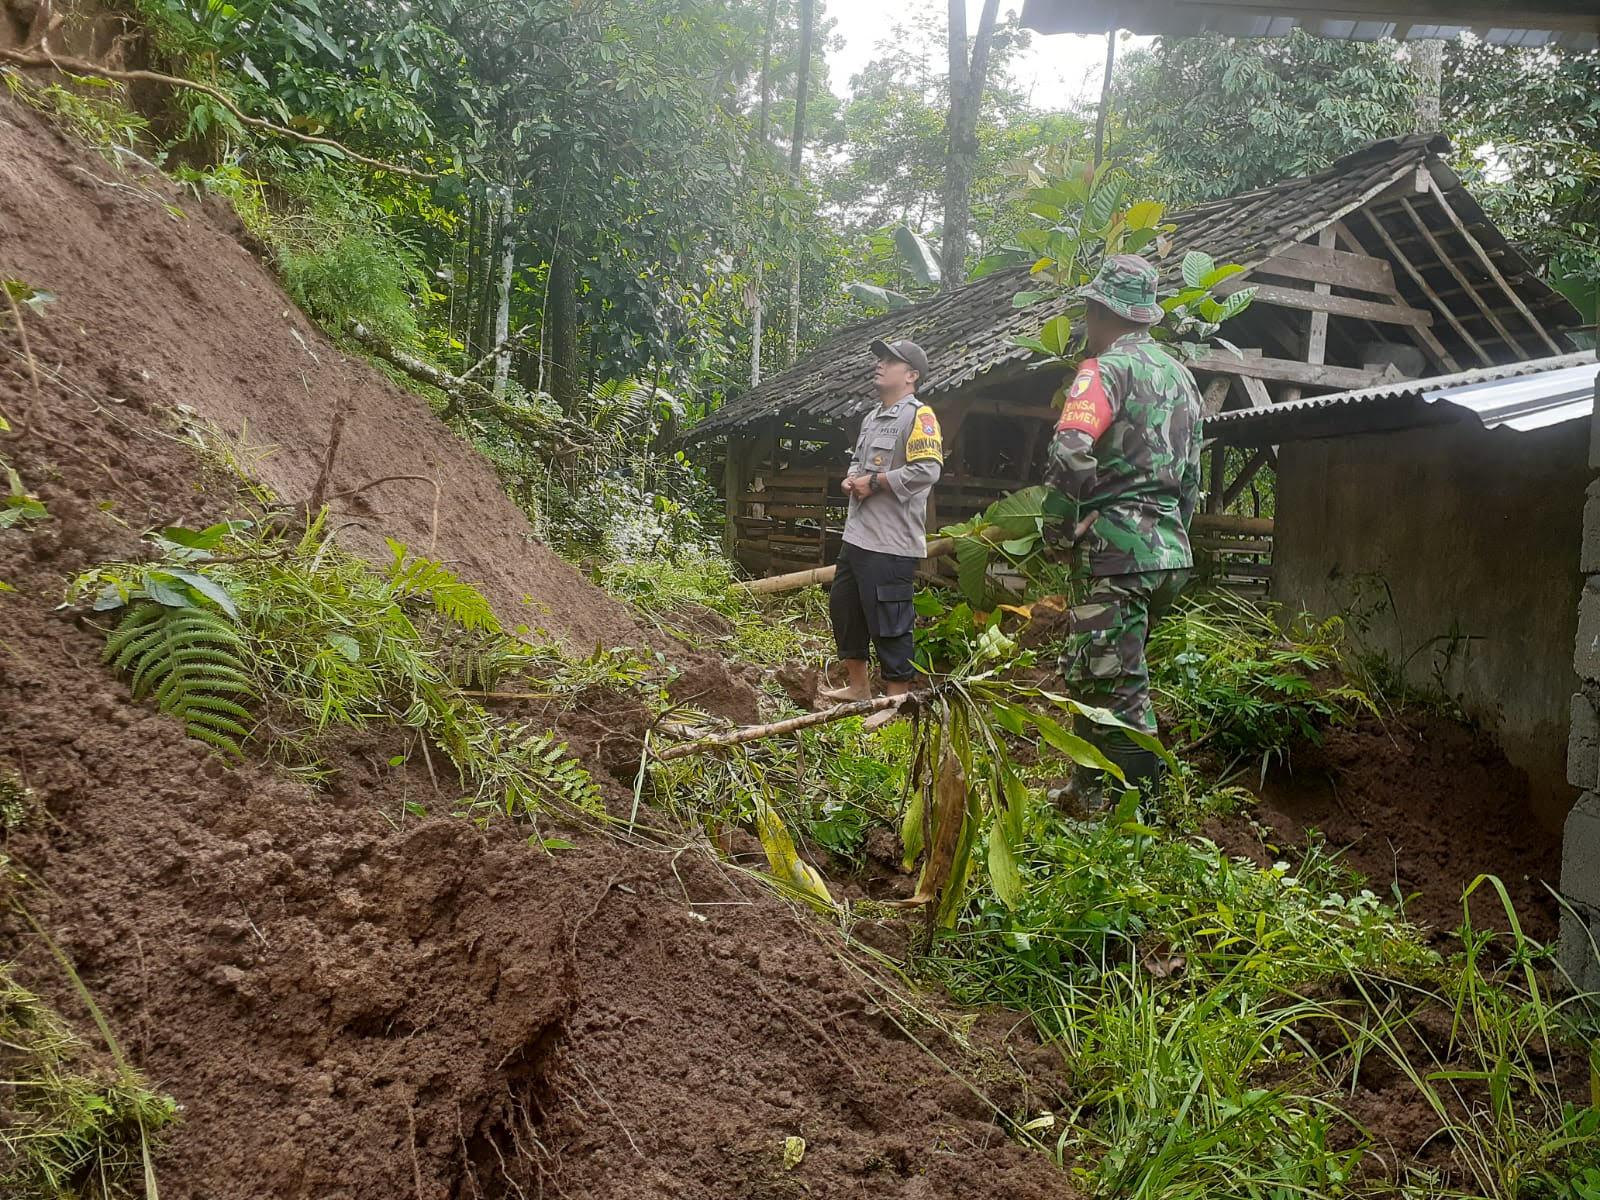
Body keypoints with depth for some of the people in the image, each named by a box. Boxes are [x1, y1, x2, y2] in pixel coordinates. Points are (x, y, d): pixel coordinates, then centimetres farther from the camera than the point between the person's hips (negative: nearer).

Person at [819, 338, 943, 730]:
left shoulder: (918, 415, -12)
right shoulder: (871, 418, 18)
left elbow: (927, 470, -23)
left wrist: (874, 482, -16)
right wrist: (851, 479, 6)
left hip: (891, 543, -10)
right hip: (857, 535, 10)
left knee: (889, 623, -5)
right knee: (843, 607, 19)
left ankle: (897, 702, 6)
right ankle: (858, 686, 34)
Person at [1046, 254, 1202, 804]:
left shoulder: (1108, 368, -10)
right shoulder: (1180, 374, 18)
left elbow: (1069, 453, -26)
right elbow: (1191, 475, 22)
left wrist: (1094, 499, -9)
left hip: (1120, 550, -9)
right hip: (1168, 547, 9)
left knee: (1116, 687, -4)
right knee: (1088, 674, 19)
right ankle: (1090, 792, 28)